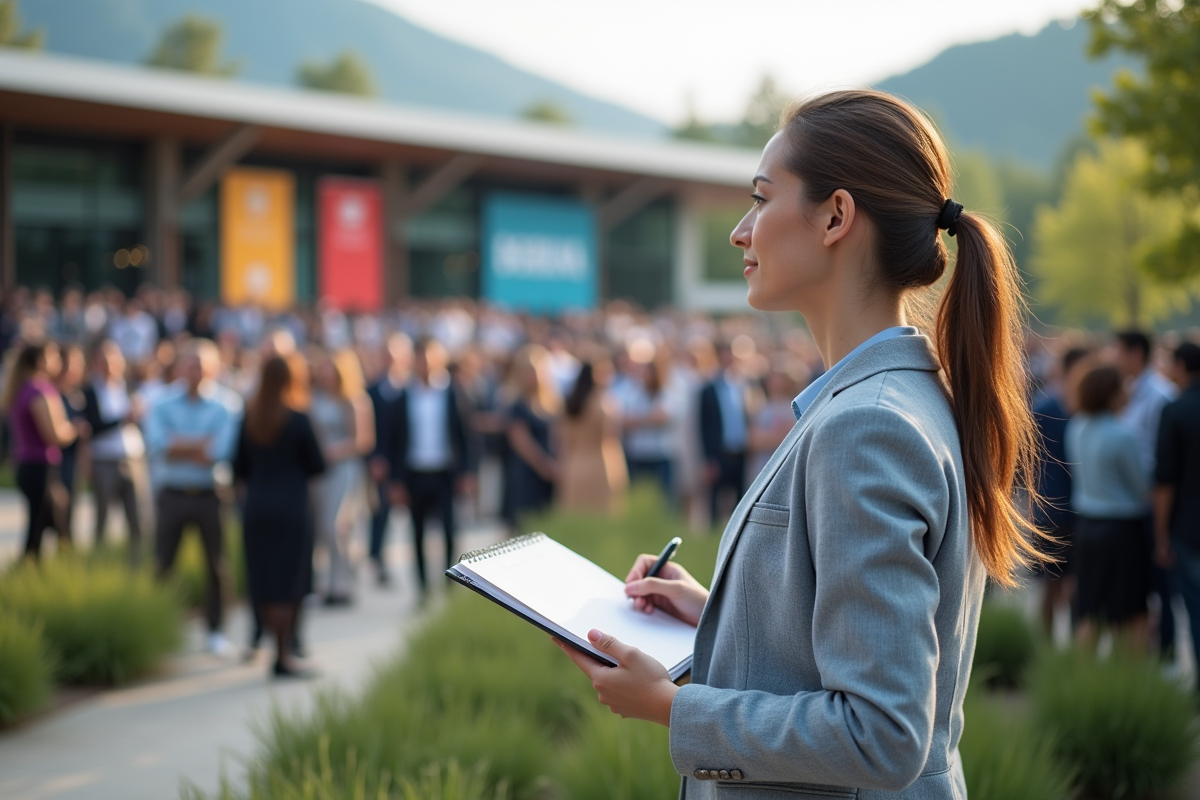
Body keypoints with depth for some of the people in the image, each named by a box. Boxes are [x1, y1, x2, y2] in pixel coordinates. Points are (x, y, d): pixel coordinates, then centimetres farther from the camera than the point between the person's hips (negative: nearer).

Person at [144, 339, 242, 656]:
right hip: (172, 495, 1)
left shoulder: (227, 404, -1)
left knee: (217, 565, 4)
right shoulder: (163, 404, 6)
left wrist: (180, 446, -8)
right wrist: (201, 445, -12)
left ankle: (216, 631, 15)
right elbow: (158, 445, -8)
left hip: (211, 495, -1)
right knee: (162, 563, 2)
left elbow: (222, 451, -13)